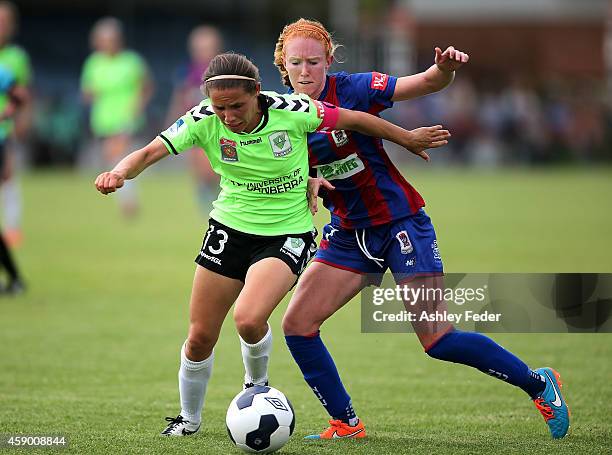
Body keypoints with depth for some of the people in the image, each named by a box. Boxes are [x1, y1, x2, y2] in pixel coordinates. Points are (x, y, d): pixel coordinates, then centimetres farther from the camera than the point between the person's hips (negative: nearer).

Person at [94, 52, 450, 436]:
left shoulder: (291, 111, -20)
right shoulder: (204, 121, -15)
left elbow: (354, 120, -6)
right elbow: (150, 153, -21)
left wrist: (409, 139, 7)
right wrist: (120, 172, -44)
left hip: (288, 234, -3)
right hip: (231, 228, 3)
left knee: (249, 319, -27)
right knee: (200, 337, 3)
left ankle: (257, 385, 7)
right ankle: (189, 419, 31)